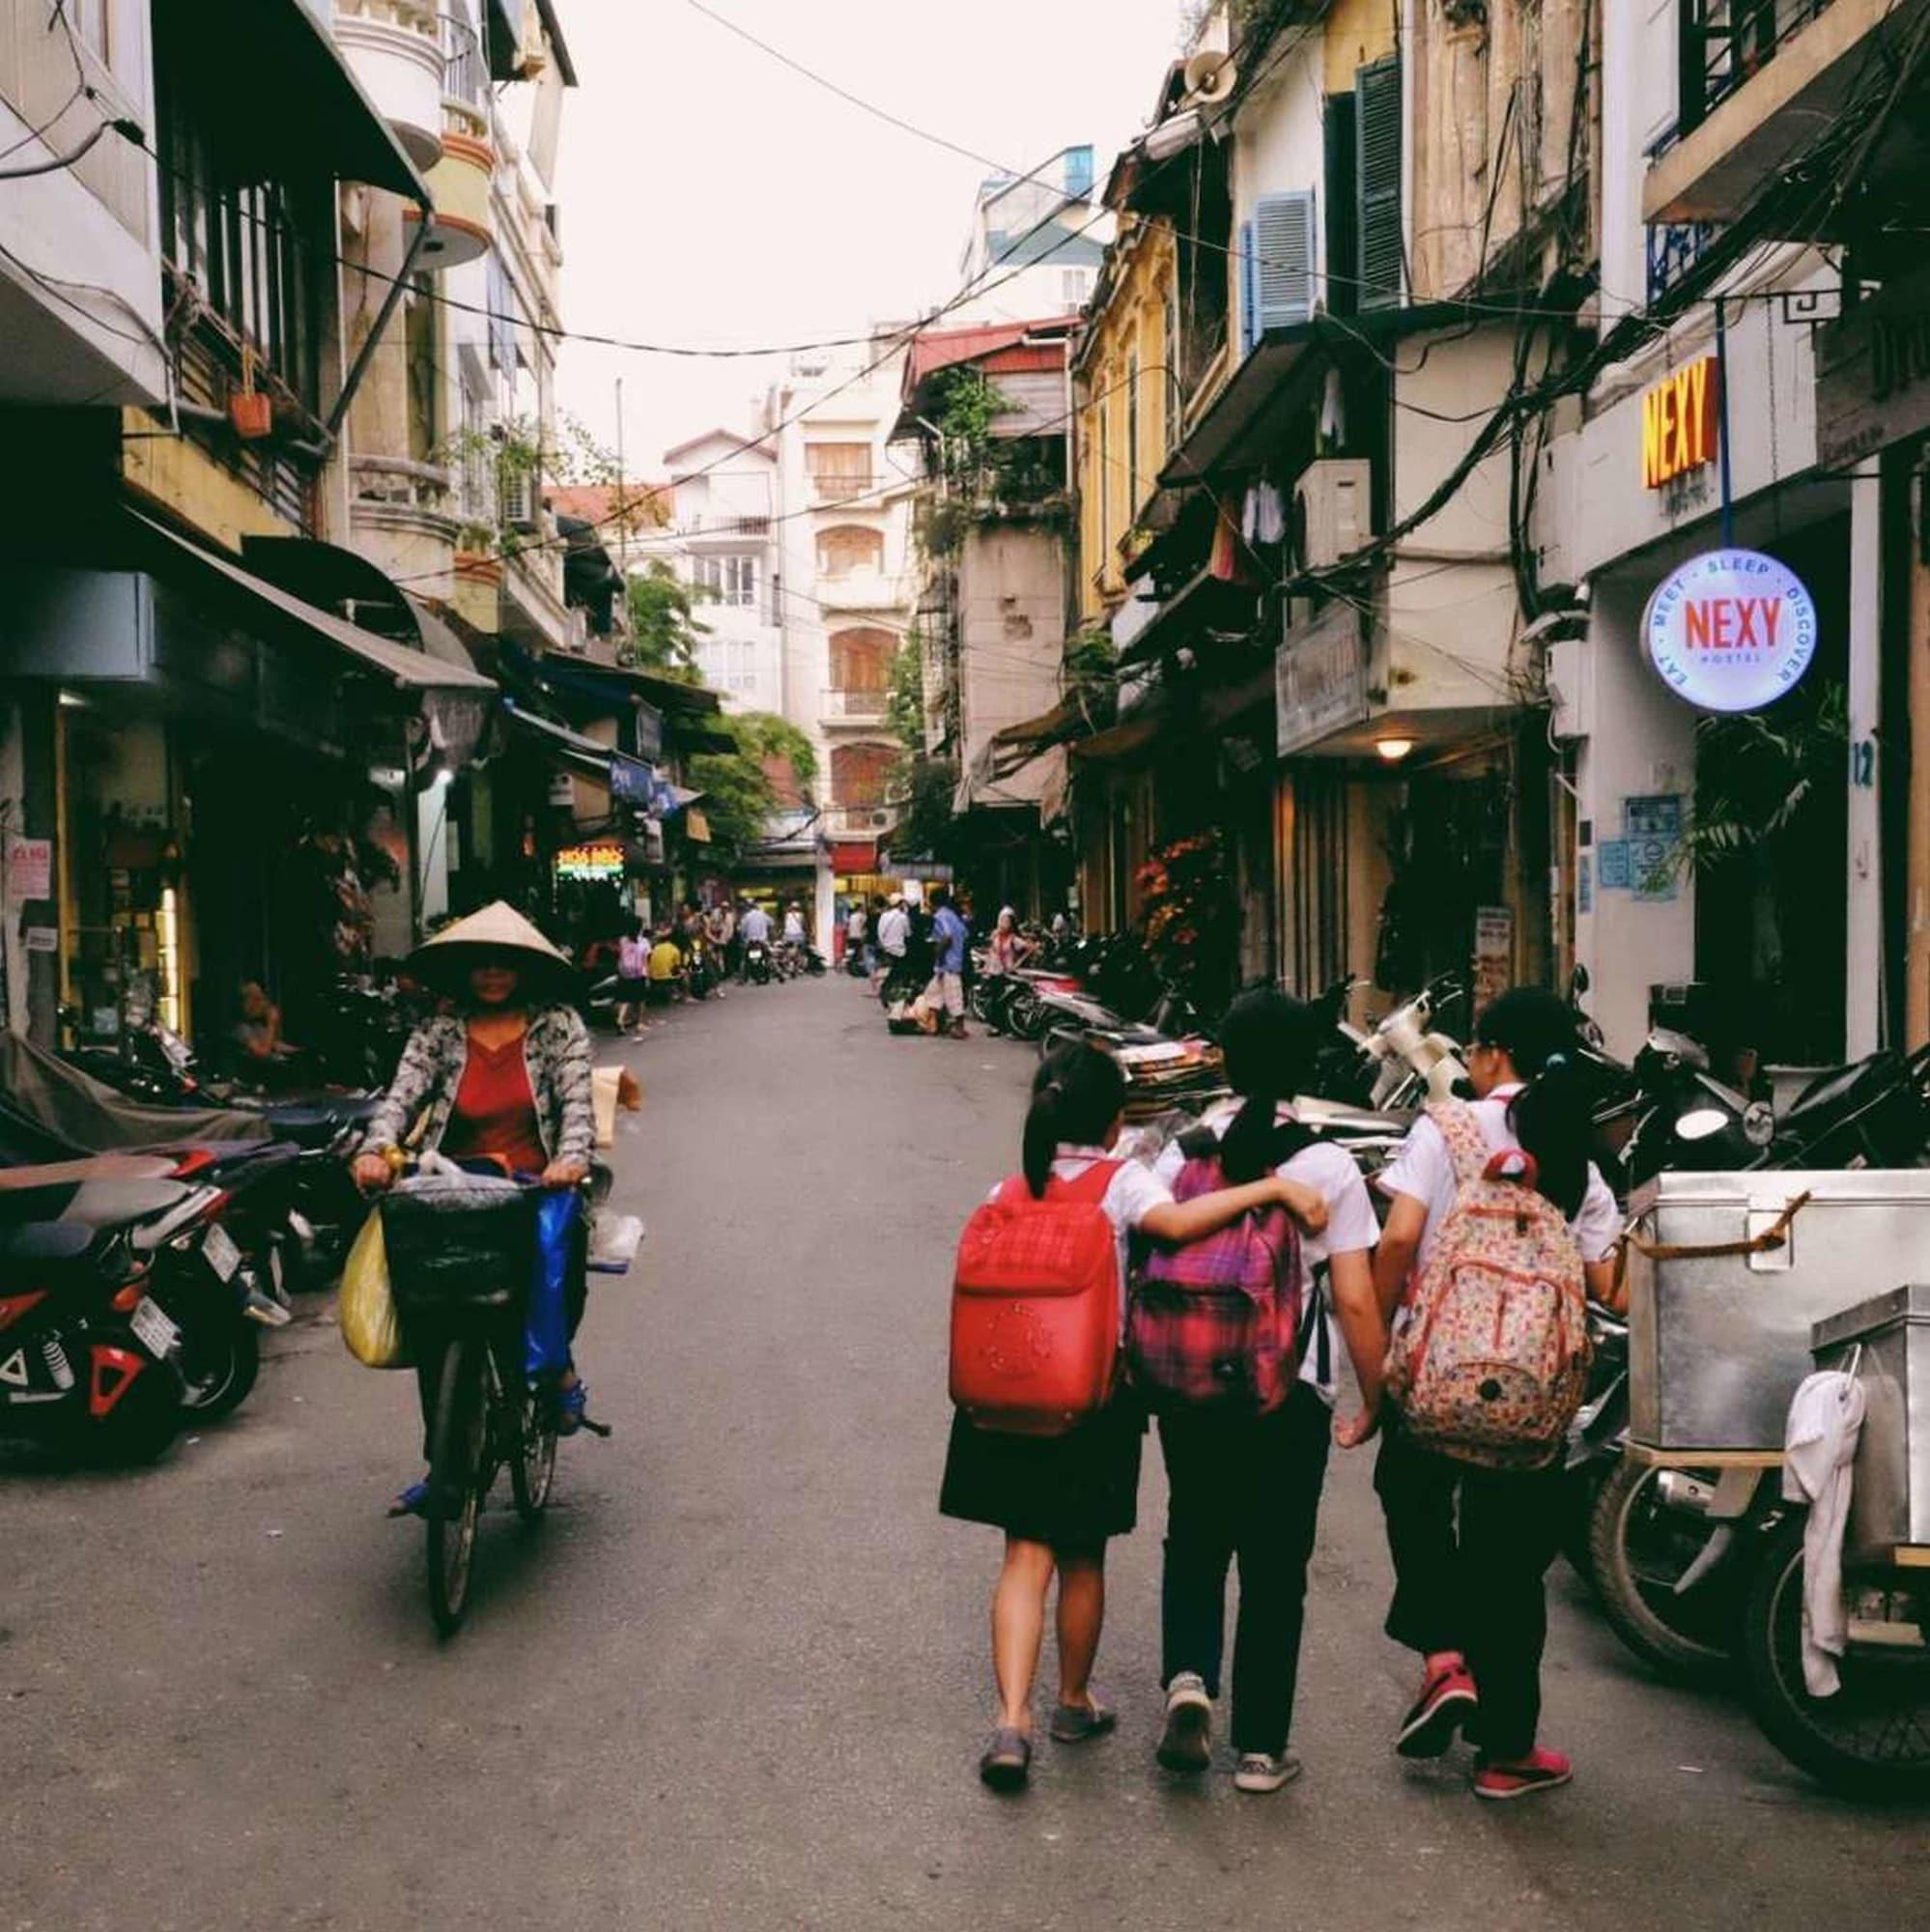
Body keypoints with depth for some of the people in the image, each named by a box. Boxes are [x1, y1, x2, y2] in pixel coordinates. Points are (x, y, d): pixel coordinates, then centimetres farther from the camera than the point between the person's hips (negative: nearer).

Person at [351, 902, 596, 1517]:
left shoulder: (559, 1027, 7)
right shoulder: (437, 1035, 11)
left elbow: (576, 1100, -5)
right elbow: (401, 1098, -1)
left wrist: (572, 1157, -26)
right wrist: (376, 1149, -23)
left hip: (537, 1190, -2)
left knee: (563, 1271, -29)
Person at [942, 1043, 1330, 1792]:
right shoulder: (1120, 1182, -10)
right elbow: (1175, 1221, -31)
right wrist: (1272, 1187, -27)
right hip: (1095, 1396, -2)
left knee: (1025, 1557, 5)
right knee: (1082, 1559, 15)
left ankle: (1012, 1721, -9)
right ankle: (1074, 1702, 33)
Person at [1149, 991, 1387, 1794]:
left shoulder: (1181, 1155, -3)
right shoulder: (1329, 1168, -8)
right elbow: (1355, 1302, -9)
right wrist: (1373, 1400, 3)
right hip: (1291, 1394, -1)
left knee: (1194, 1543, 21)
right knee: (1274, 1565, 11)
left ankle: (1188, 1677, -2)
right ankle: (1261, 1747, 17)